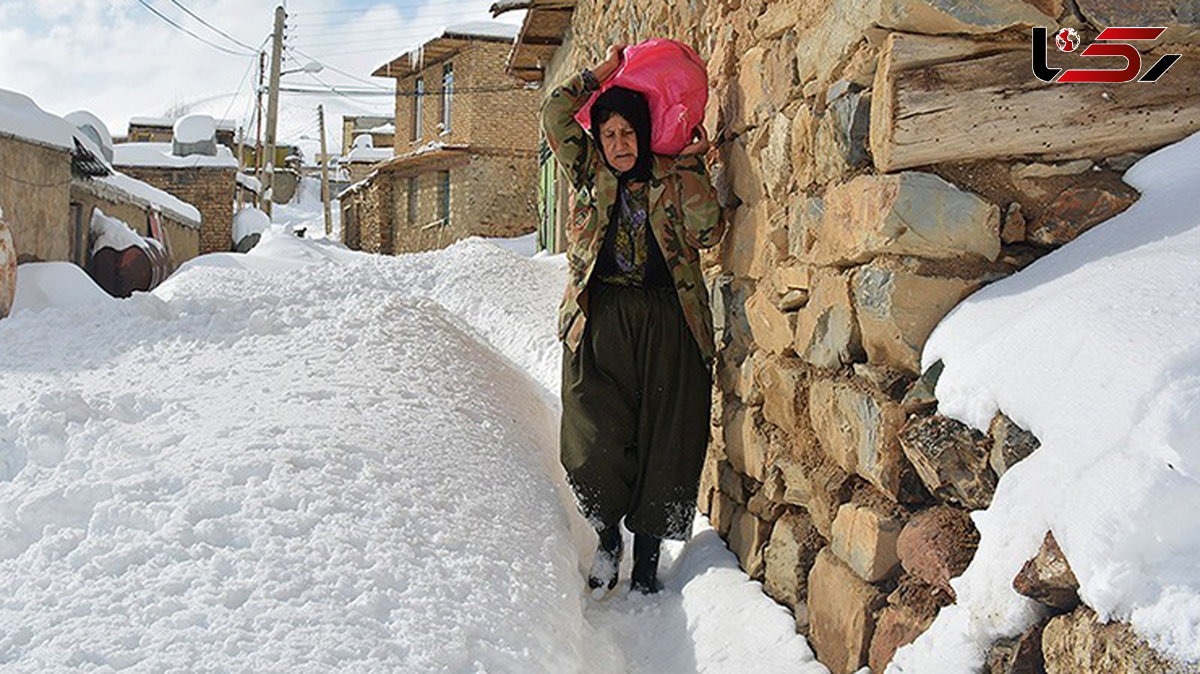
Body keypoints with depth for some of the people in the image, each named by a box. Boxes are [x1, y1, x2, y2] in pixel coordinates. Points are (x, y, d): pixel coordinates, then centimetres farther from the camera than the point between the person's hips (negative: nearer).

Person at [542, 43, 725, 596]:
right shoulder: (590, 172, 11)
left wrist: (690, 165, -6)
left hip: (667, 327, 0)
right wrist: (603, 71, 7)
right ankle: (608, 538, 17)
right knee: (595, 450, -10)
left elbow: (708, 232, -6)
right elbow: (554, 115, 2)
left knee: (663, 446, 3)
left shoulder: (672, 179, 8)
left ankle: (646, 563, 17)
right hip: (601, 325, 0)